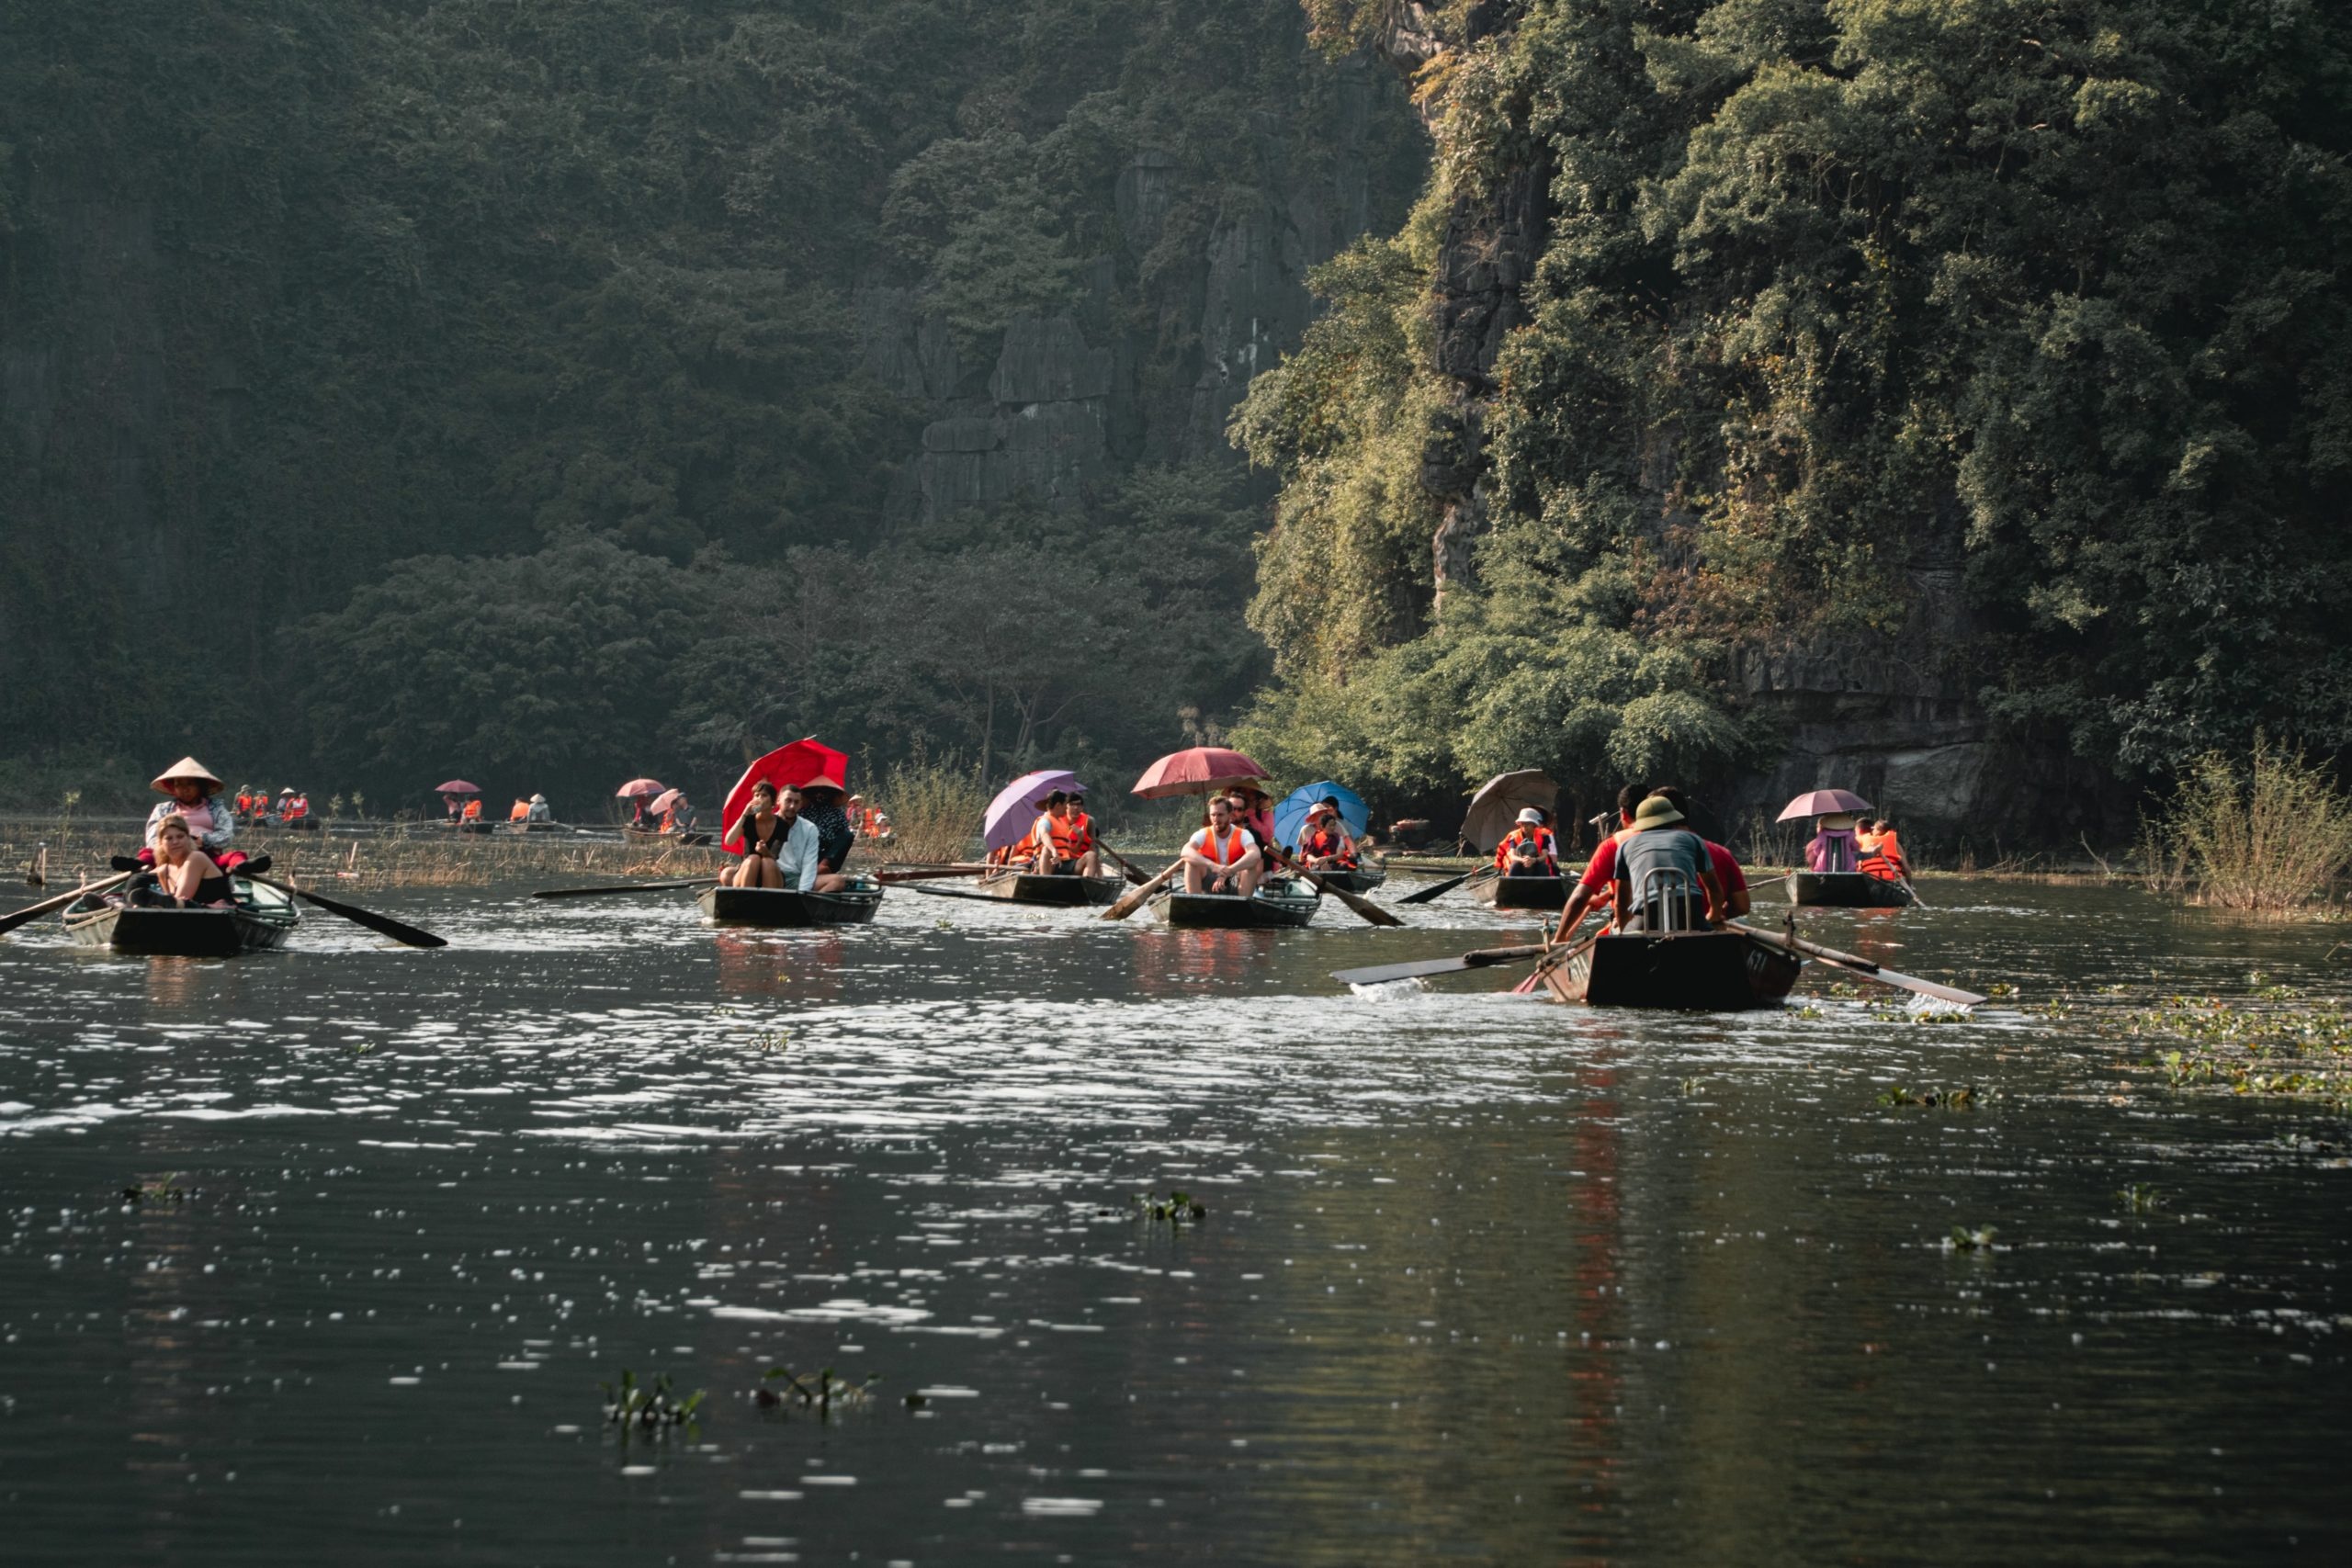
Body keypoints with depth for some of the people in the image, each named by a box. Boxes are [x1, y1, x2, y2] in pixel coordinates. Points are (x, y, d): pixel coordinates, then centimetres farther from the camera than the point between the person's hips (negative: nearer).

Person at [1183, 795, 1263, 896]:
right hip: (1210, 884, 1)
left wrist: (1229, 871, -47)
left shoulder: (1242, 835, -9)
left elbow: (1255, 855, -31)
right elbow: (1186, 852, -29)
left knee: (1256, 863, -26)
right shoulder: (1203, 835, -7)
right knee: (1192, 861, -25)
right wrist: (1213, 866, -46)